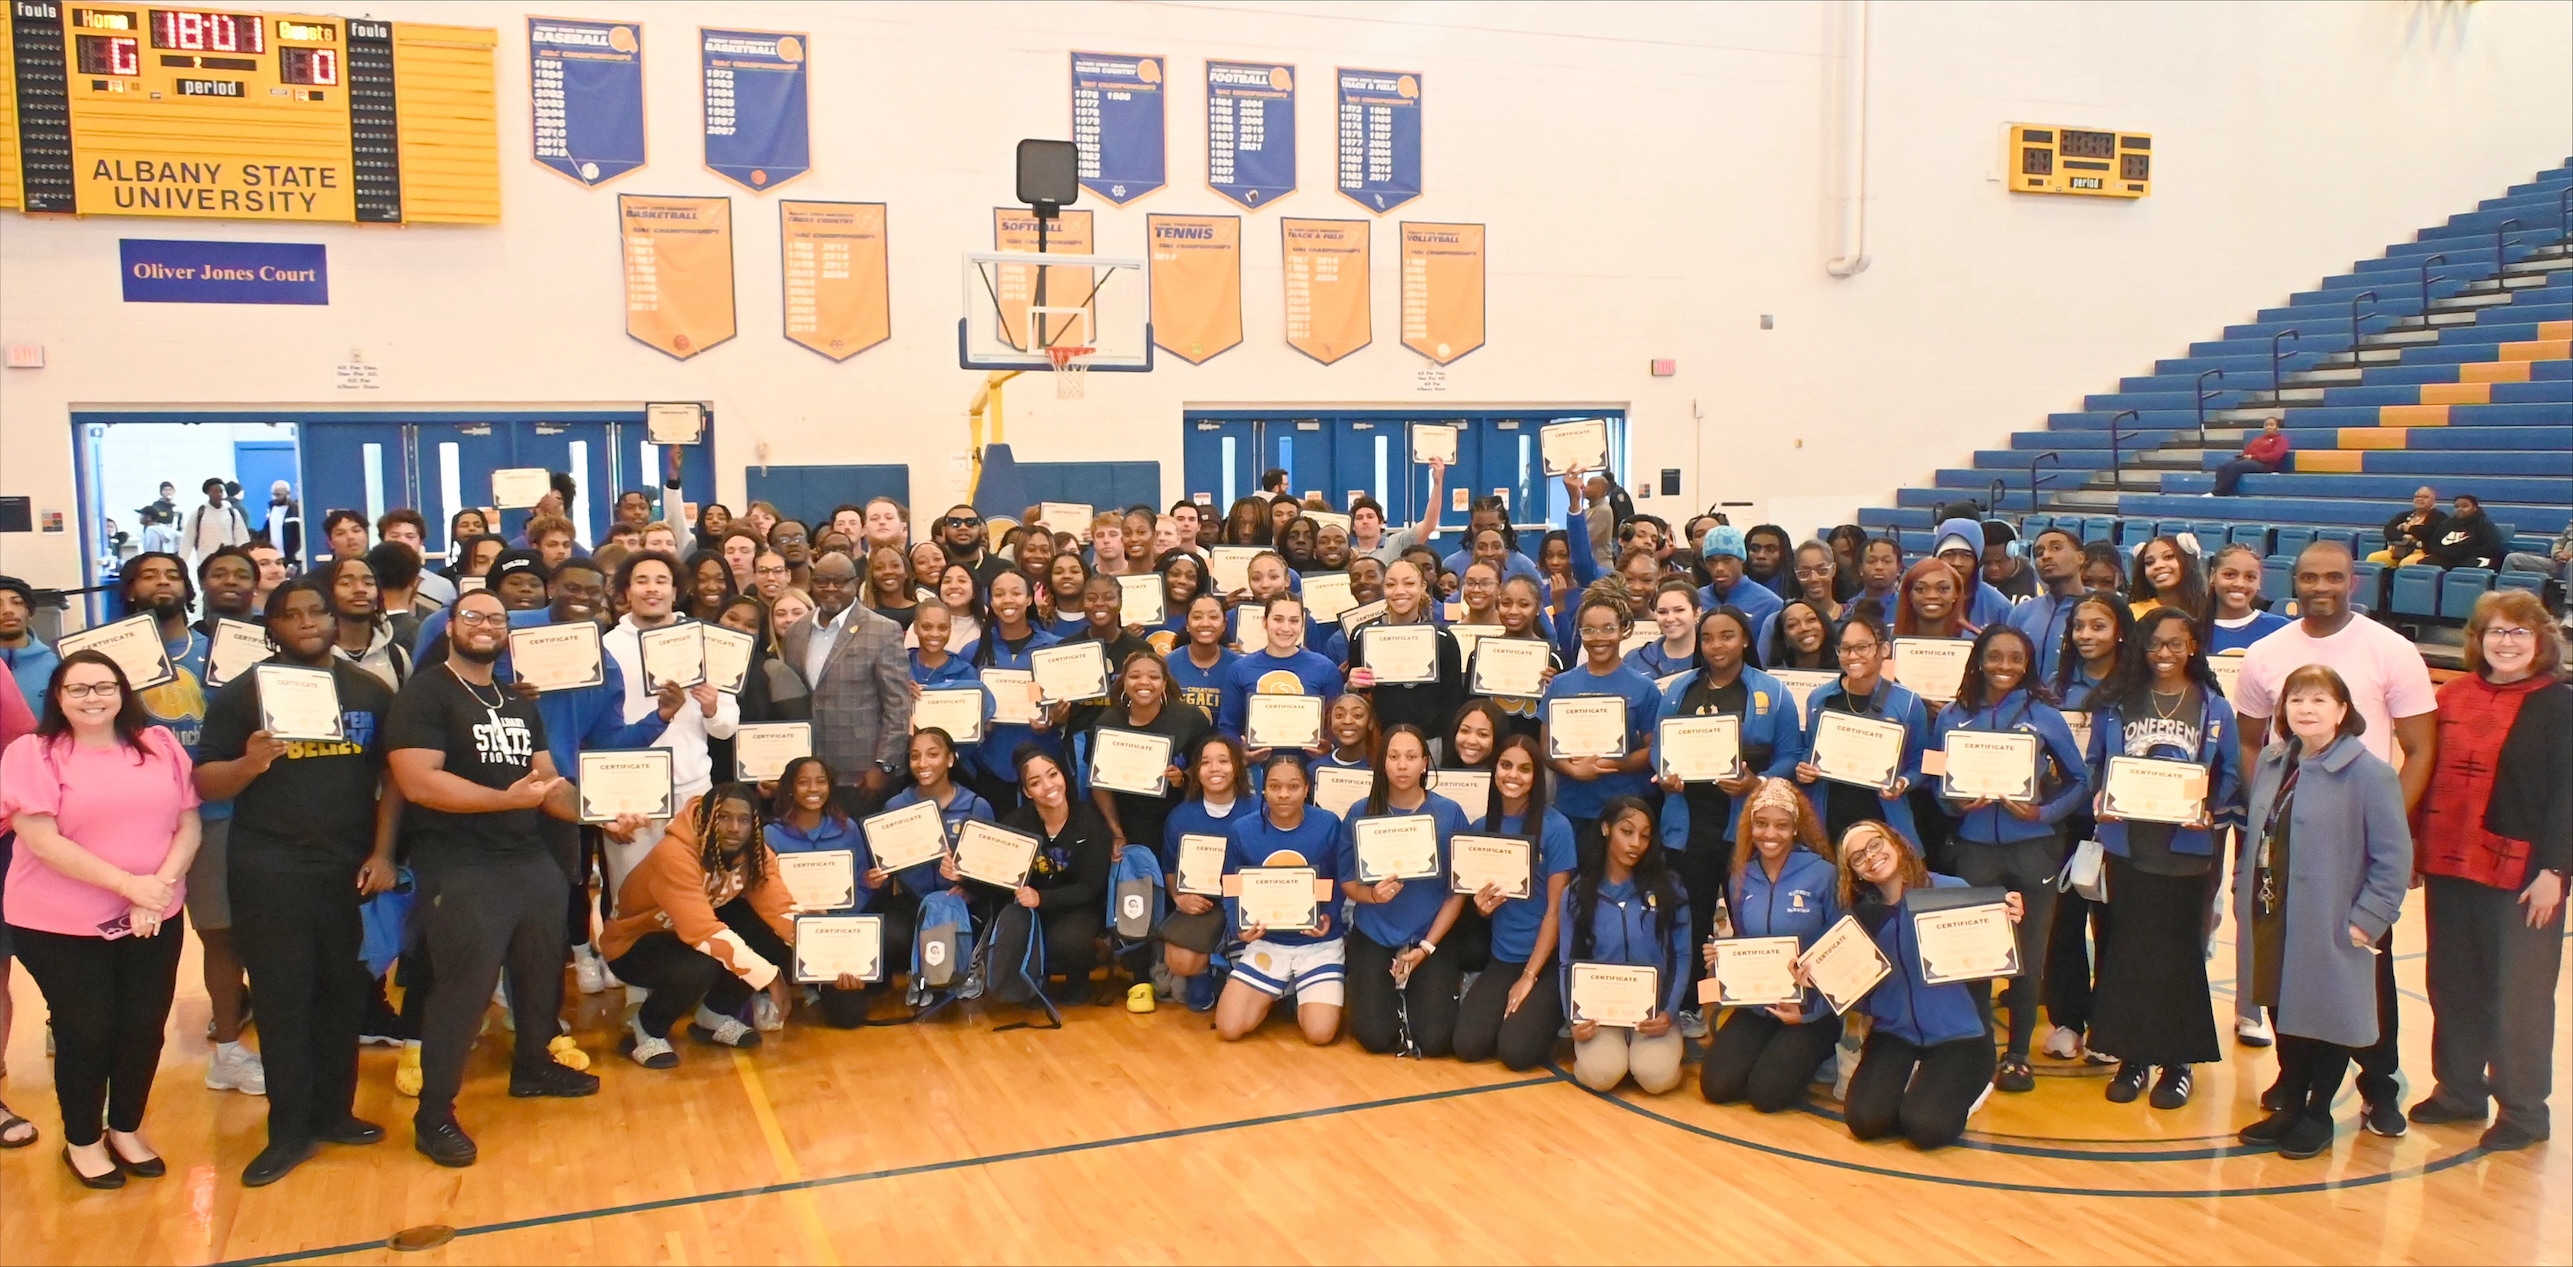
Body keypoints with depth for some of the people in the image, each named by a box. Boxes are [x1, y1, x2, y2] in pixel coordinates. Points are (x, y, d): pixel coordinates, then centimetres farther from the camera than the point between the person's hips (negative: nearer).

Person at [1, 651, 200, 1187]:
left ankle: (127, 1130, 30)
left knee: (144, 1027, 10)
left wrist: (159, 887, -13)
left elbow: (188, 825, 3)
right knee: (86, 1032, 6)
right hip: (60, 926, -3)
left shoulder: (161, 745, 5)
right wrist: (129, 884, -19)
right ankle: (82, 1141, 27)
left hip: (154, 920, 4)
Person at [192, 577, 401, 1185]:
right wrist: (250, 763, -21)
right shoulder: (243, 693, 1)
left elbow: (392, 775, 5)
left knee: (343, 994, 9)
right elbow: (204, 785, -1)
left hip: (349, 867, 2)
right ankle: (289, 1131, 11)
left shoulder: (369, 691, 7)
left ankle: (333, 1112, 21)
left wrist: (382, 853, -3)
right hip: (269, 872, -2)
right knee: (283, 1000, 3)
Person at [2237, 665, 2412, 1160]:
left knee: (2326, 1017, 8)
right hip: (2270, 919, 6)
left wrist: (2367, 919, -14)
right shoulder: (2271, 763, 6)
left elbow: (2394, 857, -12)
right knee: (2280, 1010, 15)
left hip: (2329, 926, -6)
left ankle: (2318, 1115, 23)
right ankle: (2289, 1105, 30)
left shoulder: (2369, 773, -13)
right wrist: (2244, 883, 9)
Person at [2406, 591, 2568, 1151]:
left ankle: (2523, 1110, 16)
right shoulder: (2454, 696, 8)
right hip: (2450, 867, 5)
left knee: (2519, 995, 3)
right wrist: (2416, 847, 9)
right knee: (2452, 984, 13)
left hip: (2522, 874, -5)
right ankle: (2458, 1090, 27)